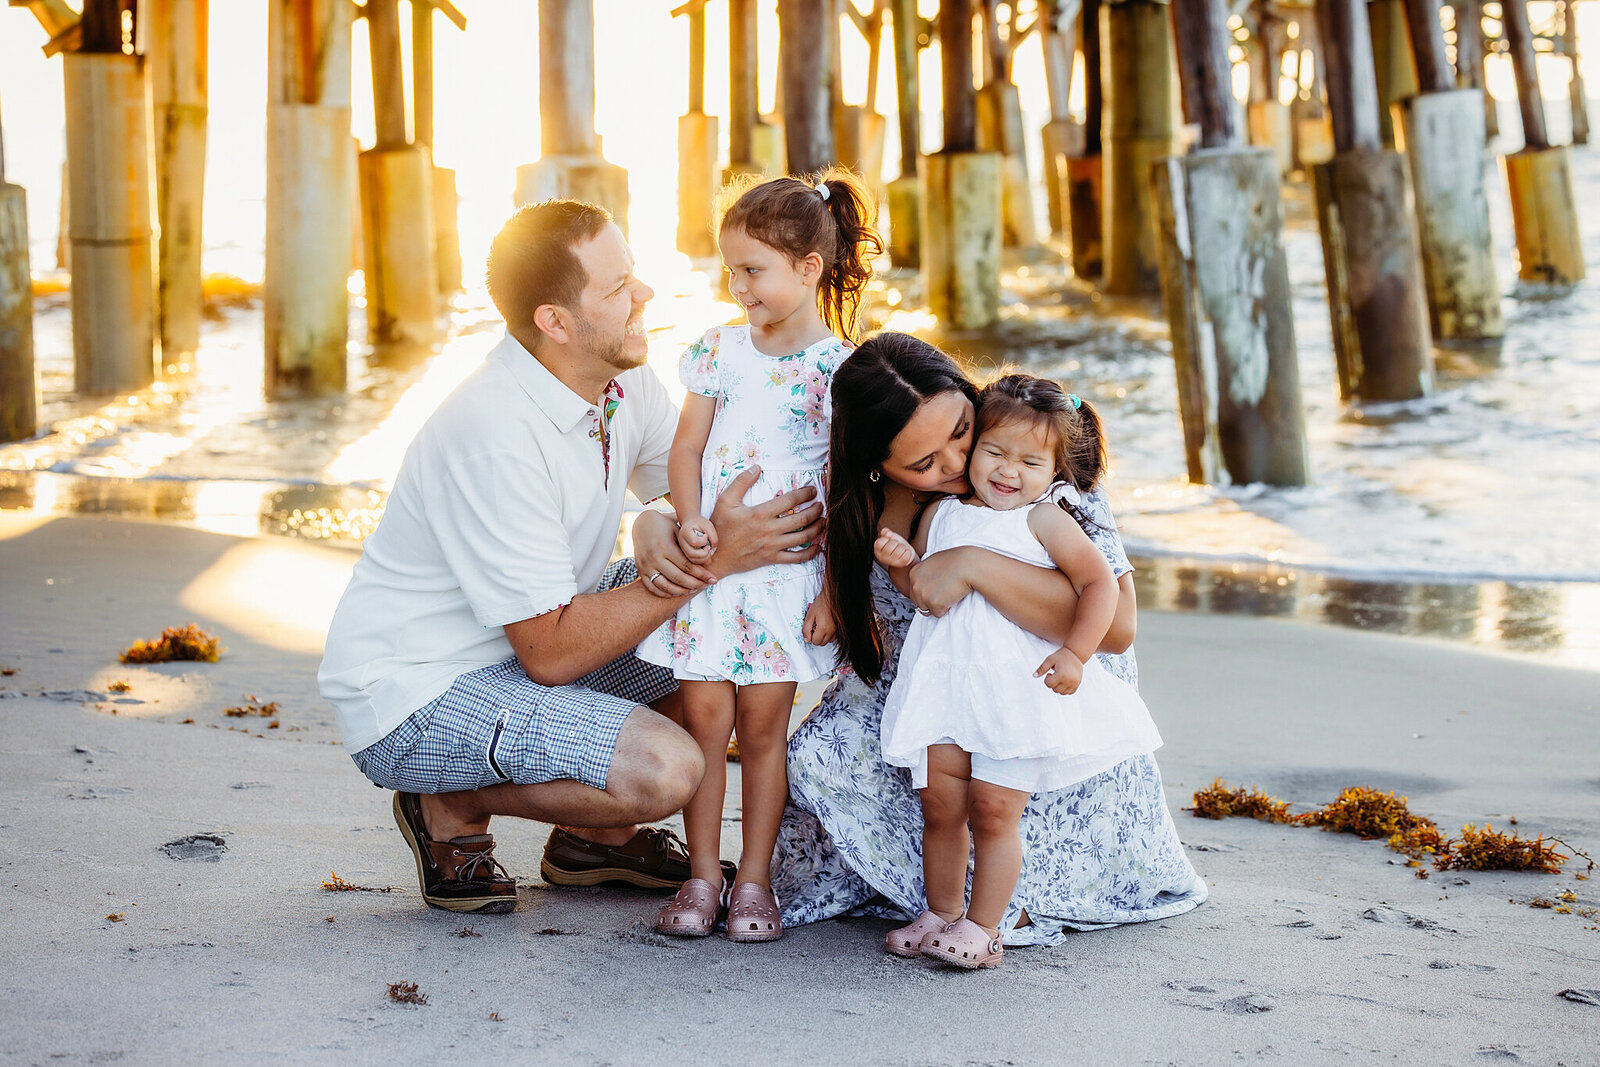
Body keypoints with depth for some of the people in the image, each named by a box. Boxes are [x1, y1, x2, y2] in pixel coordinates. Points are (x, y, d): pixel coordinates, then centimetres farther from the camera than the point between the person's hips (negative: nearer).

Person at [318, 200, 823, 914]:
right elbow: (551, 652, -27)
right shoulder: (494, 438, -30)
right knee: (662, 769, -27)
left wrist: (662, 528, -19)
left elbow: (698, 485, 6)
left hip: (530, 641, 9)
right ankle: (450, 808, 0)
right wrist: (711, 561, -27)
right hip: (413, 695, -9)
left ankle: (598, 837, 13)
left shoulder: (620, 374, -6)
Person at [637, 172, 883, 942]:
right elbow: (687, 447, 8)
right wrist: (689, 523, -10)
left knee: (763, 725, 3)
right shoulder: (719, 349, 5)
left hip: (786, 570, -3)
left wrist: (834, 590, -8)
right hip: (709, 561, 3)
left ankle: (754, 880, 13)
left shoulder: (838, 371, -6)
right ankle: (702, 876, 12)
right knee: (703, 718, 3)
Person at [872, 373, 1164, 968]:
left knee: (993, 809, -7)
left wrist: (1075, 653, -14)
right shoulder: (941, 513, 13)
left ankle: (982, 929, 3)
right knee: (939, 803, 3)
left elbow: (1099, 583, -5)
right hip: (946, 679, 4)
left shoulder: (1044, 519, -1)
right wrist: (901, 561, 1)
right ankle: (940, 914, 17)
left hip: (1020, 687, -4)